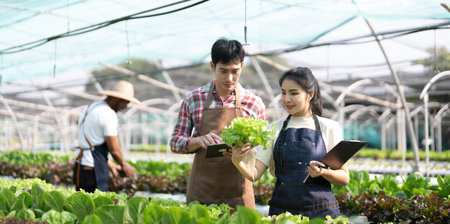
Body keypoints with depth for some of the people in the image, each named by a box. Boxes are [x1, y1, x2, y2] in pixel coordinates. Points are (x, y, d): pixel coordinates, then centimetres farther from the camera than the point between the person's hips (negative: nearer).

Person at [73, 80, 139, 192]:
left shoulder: (90, 108, 17)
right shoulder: (109, 115, -13)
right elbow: (114, 149, -12)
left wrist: (110, 164, 25)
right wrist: (124, 165, 7)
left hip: (79, 168, 9)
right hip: (95, 171, -9)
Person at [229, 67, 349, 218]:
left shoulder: (329, 128, 2)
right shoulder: (274, 129, 7)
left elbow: (344, 178, 1)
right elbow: (254, 174, -2)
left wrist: (323, 172, -19)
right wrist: (237, 162, -22)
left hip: (321, 211, -1)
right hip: (281, 210, 1)